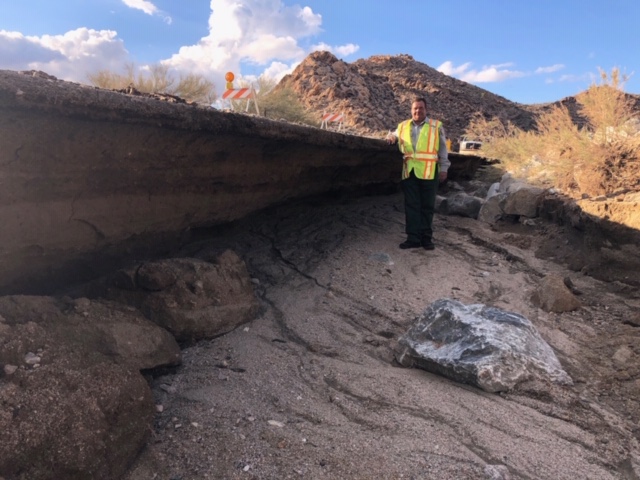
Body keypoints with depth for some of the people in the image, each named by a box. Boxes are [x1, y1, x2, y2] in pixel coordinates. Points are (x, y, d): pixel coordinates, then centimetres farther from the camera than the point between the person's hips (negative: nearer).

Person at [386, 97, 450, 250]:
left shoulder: (436, 126, 8)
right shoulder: (403, 126, 14)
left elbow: (442, 149, 7)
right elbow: (395, 135, 28)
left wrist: (443, 168, 2)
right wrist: (391, 137, 3)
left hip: (429, 171, -2)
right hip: (409, 171, 3)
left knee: (427, 206, 3)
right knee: (411, 205, 3)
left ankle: (426, 238, 10)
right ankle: (413, 238, 7)